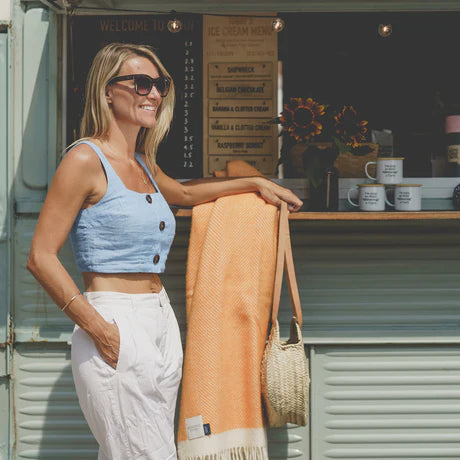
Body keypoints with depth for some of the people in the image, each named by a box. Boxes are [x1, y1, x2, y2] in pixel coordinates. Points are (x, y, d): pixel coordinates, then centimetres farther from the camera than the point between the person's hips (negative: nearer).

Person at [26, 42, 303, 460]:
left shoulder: (143, 164, 17)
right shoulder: (86, 159, -7)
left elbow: (182, 193, 41)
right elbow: (41, 257, -11)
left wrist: (254, 183, 38)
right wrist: (97, 327, -17)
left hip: (162, 323, 8)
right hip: (116, 327, -8)